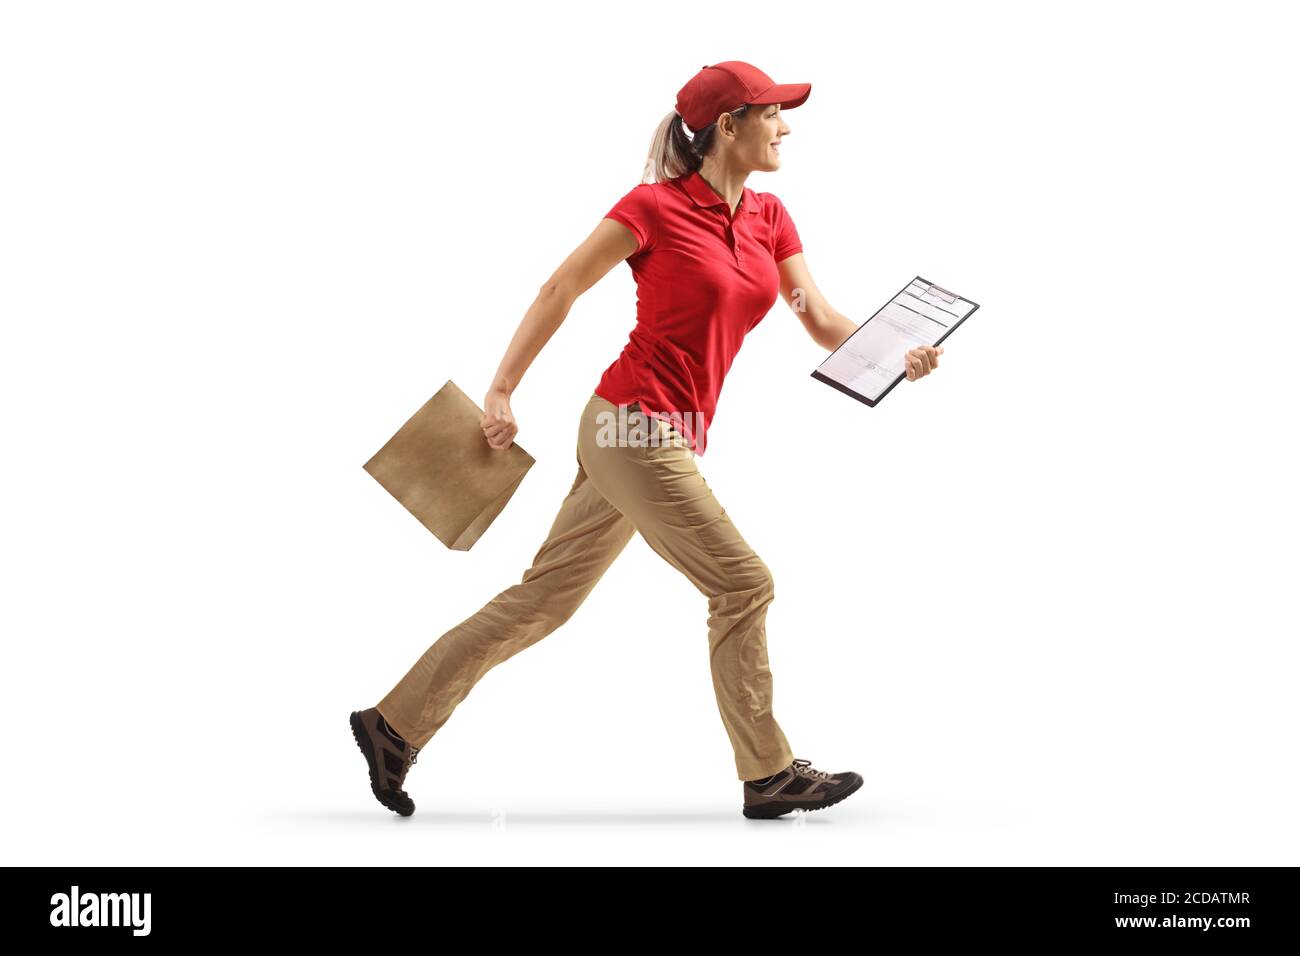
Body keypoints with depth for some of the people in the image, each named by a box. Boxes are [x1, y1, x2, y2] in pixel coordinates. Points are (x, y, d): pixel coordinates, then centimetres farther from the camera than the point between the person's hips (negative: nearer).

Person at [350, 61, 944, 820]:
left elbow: (822, 322, 10)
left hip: (676, 437, 8)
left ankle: (395, 724, 19)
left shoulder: (770, 218, 12)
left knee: (545, 597, 10)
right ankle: (769, 776, 10)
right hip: (635, 424, -8)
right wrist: (501, 392, -5)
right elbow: (560, 290, -4)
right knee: (743, 583, -3)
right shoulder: (656, 206, -9)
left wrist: (896, 356, -7)